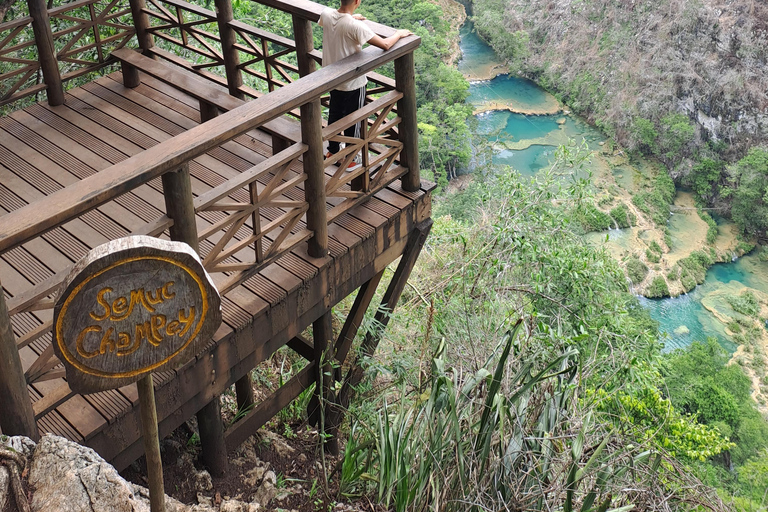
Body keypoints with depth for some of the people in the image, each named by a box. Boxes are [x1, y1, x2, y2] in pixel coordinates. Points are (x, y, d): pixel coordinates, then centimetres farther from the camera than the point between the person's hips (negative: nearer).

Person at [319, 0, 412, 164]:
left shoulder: (326, 14, -12)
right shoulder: (356, 27, -31)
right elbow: (385, 44, -28)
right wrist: (399, 34, -8)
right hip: (352, 82, -6)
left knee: (334, 114, 24)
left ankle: (333, 151, 42)